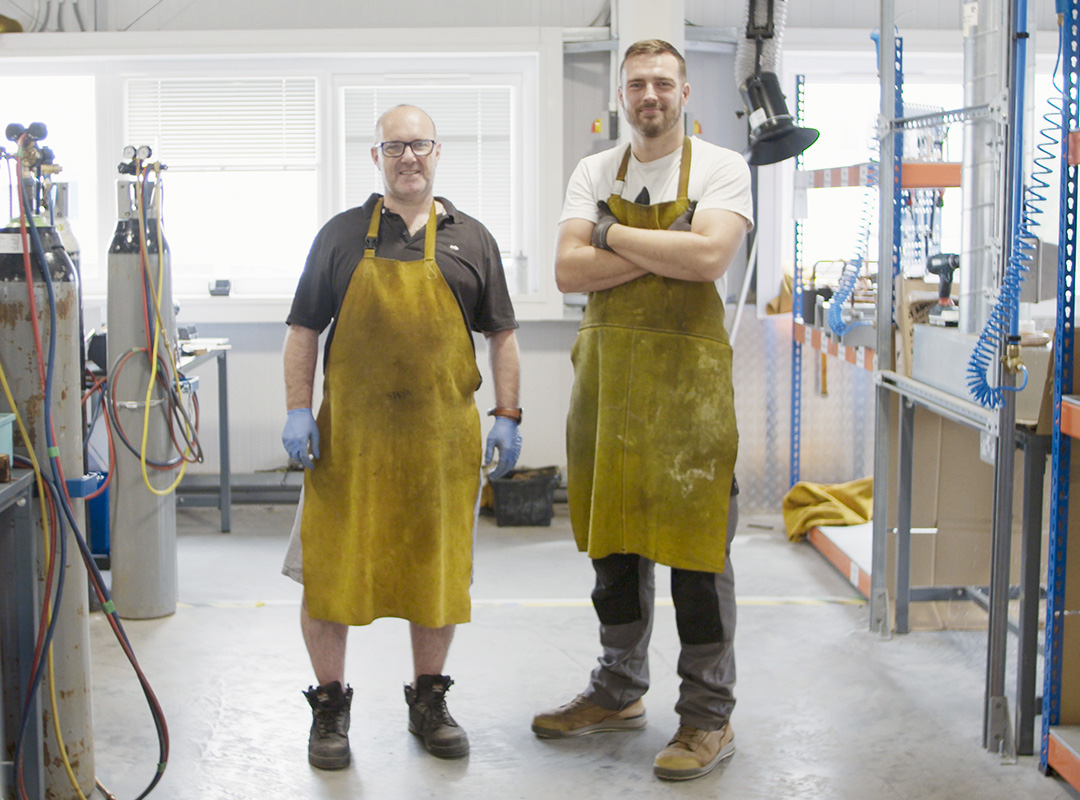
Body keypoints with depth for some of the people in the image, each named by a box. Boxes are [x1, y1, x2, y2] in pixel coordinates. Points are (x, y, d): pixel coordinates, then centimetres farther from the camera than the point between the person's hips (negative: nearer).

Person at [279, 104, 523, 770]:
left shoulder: (471, 240, 10)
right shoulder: (343, 235, 6)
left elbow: (502, 334, 11)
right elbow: (304, 330, 7)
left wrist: (508, 415, 3)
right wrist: (298, 410, -3)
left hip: (442, 437, 1)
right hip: (351, 436, -1)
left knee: (438, 571, 9)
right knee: (328, 570, 1)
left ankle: (429, 700, 26)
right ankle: (331, 705, 17)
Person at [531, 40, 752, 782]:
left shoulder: (721, 167, -2)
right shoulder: (593, 173, 10)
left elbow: (708, 255, -19)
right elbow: (569, 271, -2)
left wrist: (612, 234, -9)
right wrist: (664, 251, -12)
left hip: (687, 378, -5)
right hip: (608, 373, 5)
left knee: (694, 548, -2)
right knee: (613, 535, 13)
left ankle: (709, 716, 9)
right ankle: (619, 692, 28)